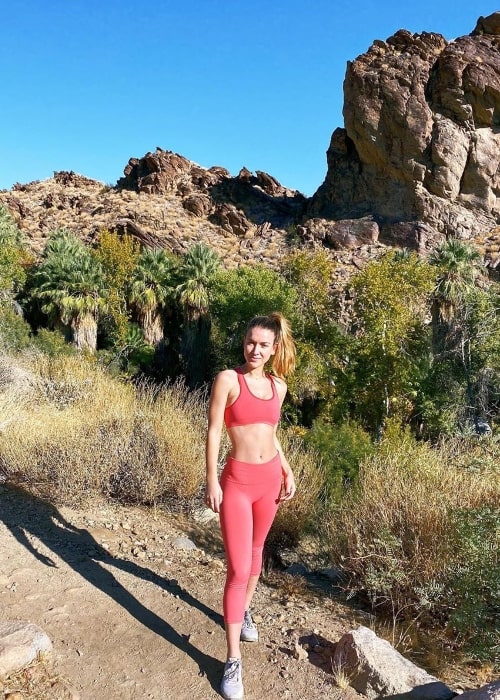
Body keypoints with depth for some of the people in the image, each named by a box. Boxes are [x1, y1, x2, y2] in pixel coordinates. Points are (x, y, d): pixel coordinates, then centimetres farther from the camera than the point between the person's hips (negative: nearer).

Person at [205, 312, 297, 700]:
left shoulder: (278, 385, 4)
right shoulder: (228, 379, -12)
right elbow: (214, 431, -11)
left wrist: (287, 470, 11)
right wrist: (212, 481, -13)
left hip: (270, 477, 5)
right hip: (238, 480, -5)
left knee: (256, 550, 22)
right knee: (238, 569, -4)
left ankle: (245, 611, 47)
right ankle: (233, 660, 8)